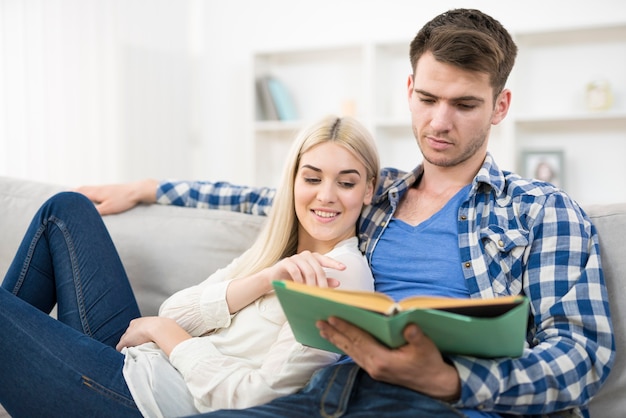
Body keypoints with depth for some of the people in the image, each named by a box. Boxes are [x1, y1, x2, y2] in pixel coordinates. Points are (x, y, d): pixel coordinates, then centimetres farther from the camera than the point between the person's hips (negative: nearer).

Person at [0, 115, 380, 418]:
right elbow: (175, 312, -3)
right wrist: (265, 278, -19)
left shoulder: (342, 273, -14)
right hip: (136, 362, 8)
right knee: (67, 209, 10)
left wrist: (166, 333, -9)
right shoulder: (275, 249, 9)